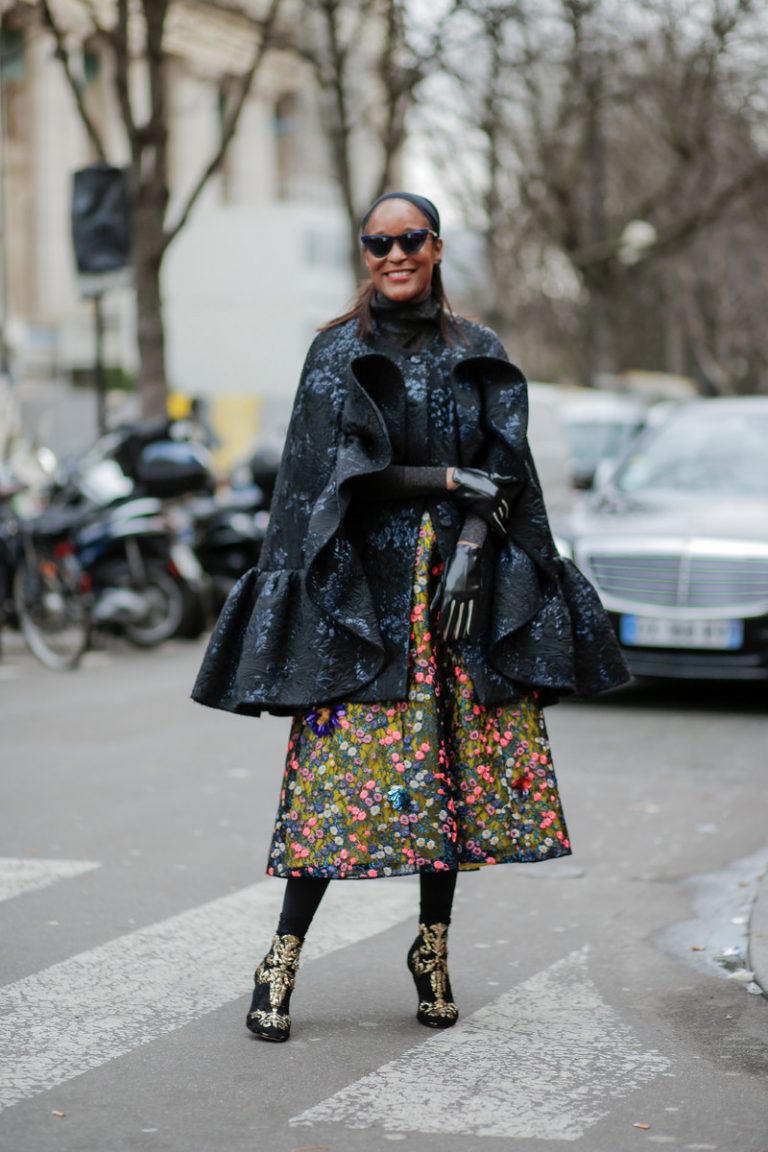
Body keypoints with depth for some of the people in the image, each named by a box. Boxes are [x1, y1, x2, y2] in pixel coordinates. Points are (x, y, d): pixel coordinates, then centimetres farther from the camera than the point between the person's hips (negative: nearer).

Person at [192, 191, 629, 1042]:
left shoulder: (479, 355, 11)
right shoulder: (338, 352, 5)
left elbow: (503, 471, 3)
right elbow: (346, 469, -5)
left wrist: (470, 558, -11)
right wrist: (450, 480, -10)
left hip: (466, 584, 3)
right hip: (366, 583, -3)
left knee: (455, 767, 1)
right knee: (346, 769, -9)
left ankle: (433, 948, 15)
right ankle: (282, 961, -3)